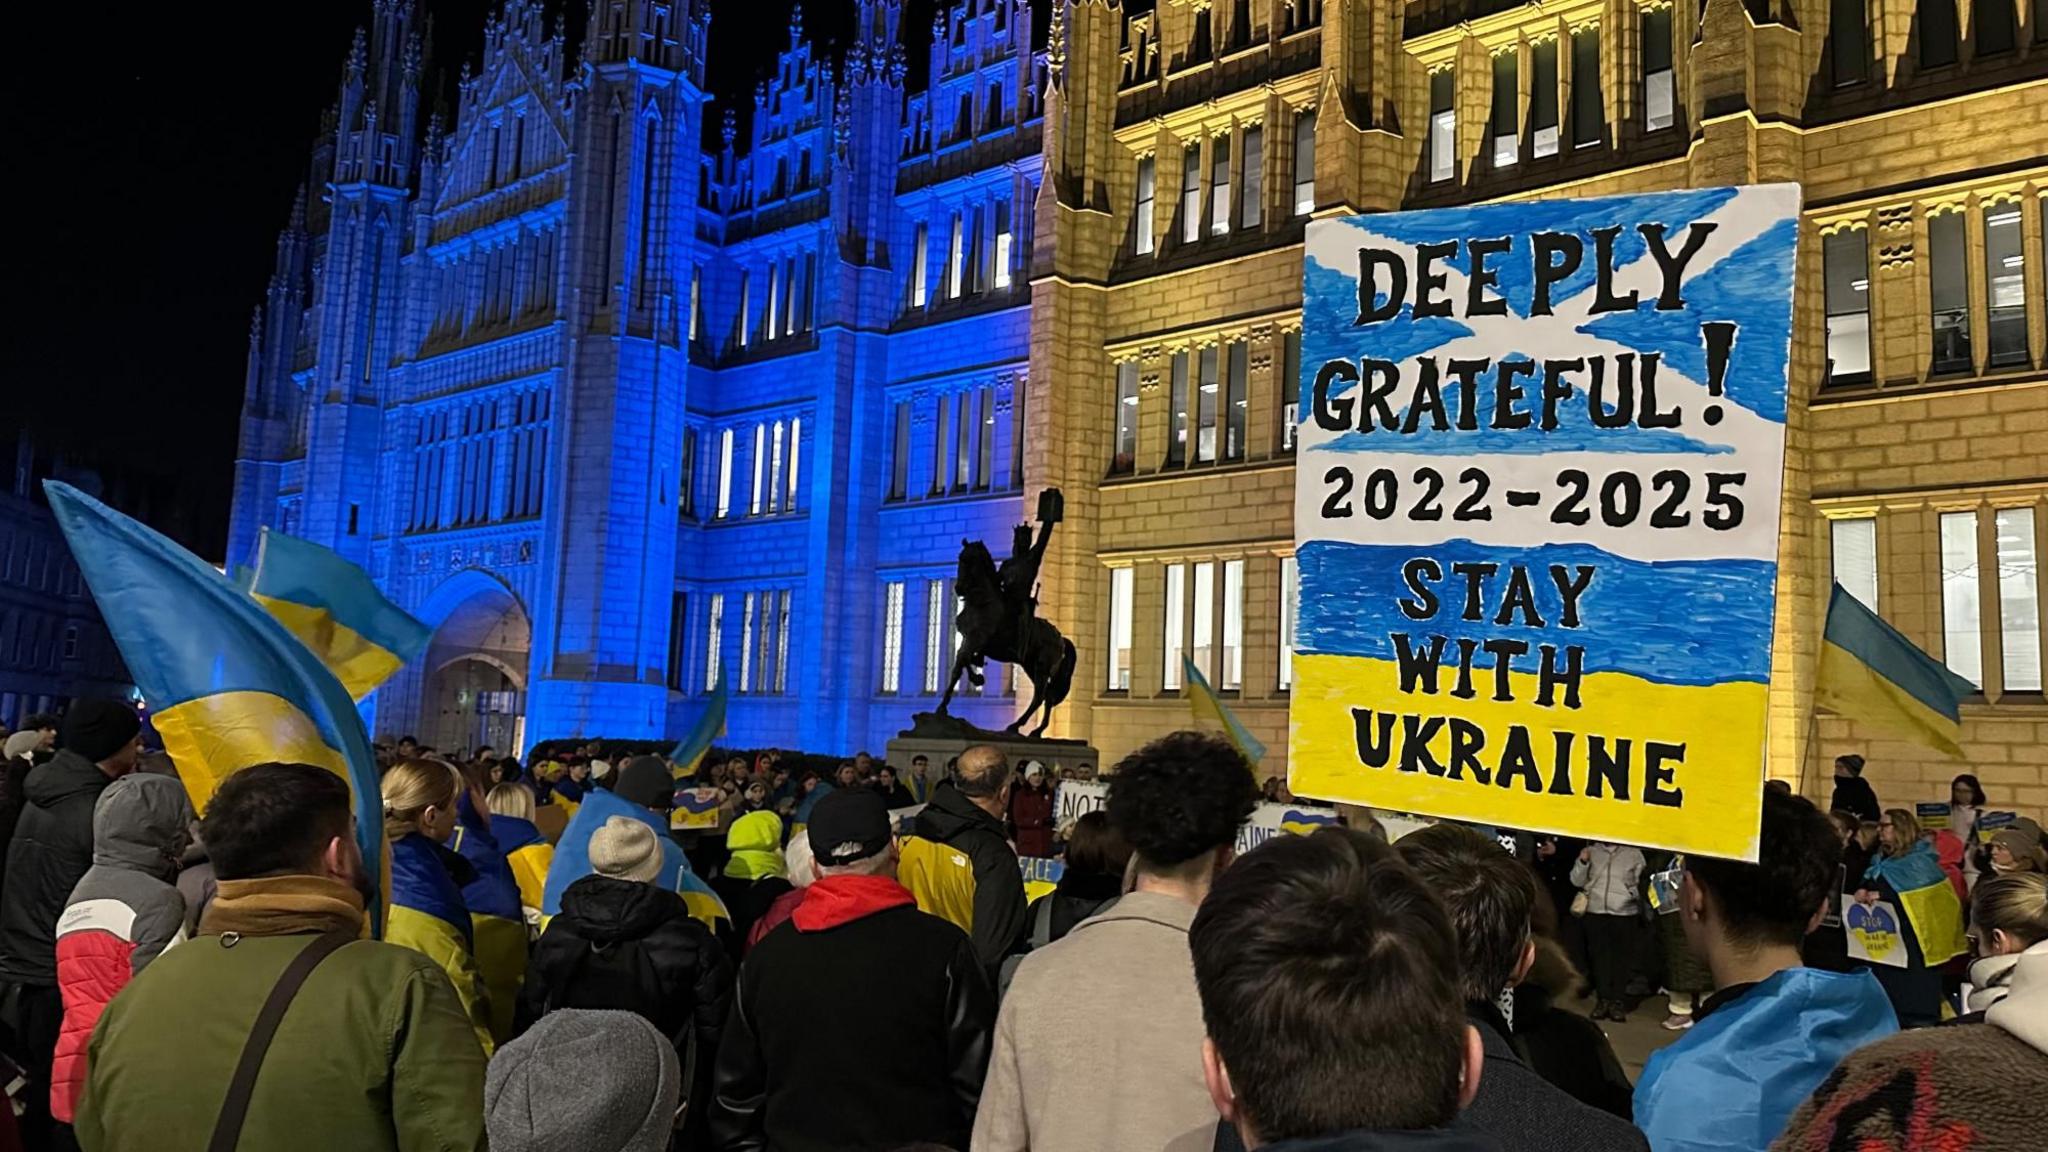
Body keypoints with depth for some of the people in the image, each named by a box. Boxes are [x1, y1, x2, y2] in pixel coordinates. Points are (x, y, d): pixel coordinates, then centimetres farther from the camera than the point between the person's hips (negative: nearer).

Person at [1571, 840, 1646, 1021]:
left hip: (1625, 913, -2)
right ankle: (1604, 998, 11)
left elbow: (1642, 882, 4)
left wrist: (1636, 893, -15)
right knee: (1600, 957, 4)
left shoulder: (1634, 853, 5)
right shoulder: (1592, 851, 10)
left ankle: (1618, 1000, 8)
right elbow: (1577, 881, 11)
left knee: (1622, 958, 1)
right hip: (1596, 912, 2)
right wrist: (1582, 863, -4)